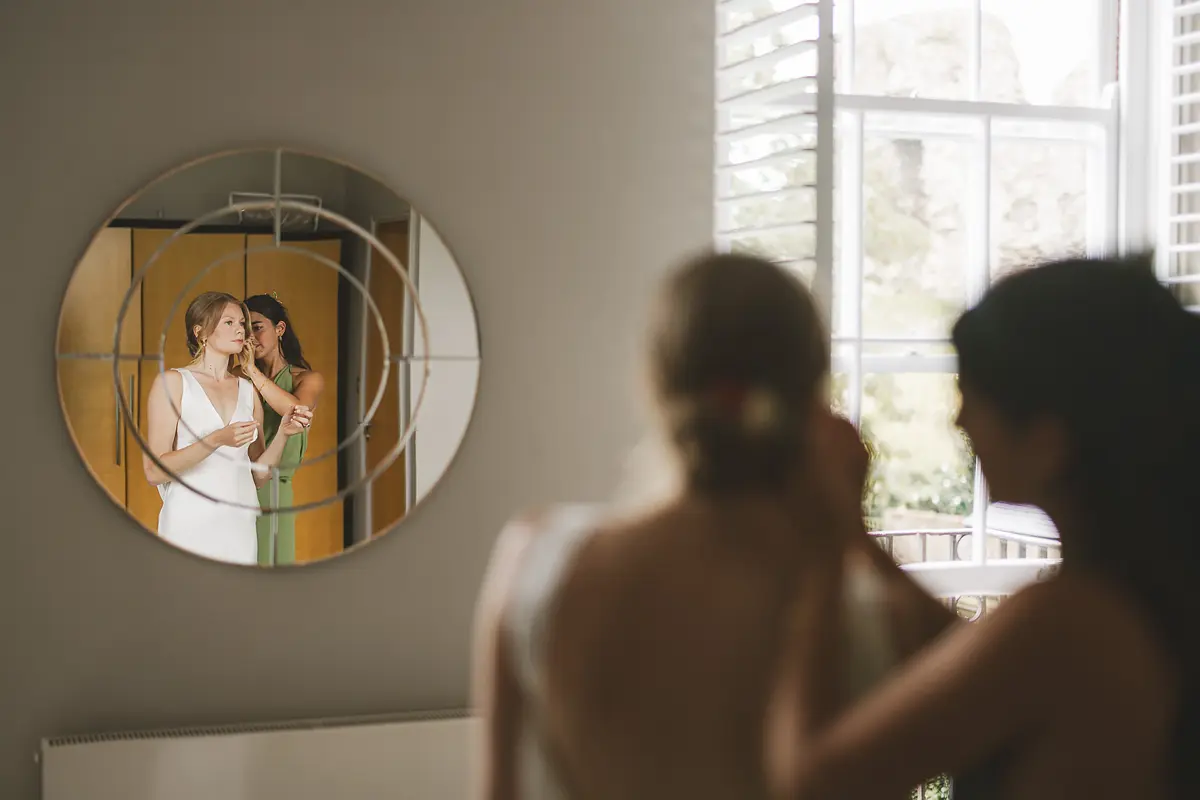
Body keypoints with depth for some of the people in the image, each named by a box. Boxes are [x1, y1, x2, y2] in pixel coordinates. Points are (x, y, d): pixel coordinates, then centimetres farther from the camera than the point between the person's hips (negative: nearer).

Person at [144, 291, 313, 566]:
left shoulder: (248, 390, 12)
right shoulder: (172, 382, -3)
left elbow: (258, 475, 10)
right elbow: (154, 471, -11)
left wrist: (283, 433, -6)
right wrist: (217, 440, -21)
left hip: (240, 526, 4)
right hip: (189, 525, -4)